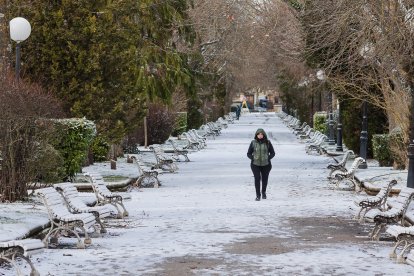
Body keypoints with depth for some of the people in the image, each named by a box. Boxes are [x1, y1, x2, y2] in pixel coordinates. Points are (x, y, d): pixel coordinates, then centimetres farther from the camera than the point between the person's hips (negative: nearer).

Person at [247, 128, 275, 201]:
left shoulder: (267, 142, -2)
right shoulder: (253, 143, -1)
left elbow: (272, 153, 7)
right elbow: (249, 153, 6)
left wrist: (268, 158, -9)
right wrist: (253, 159, -10)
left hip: (265, 164, 1)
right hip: (255, 164, -1)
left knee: (265, 179, 11)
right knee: (257, 178, -14)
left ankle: (263, 193, 35)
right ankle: (258, 195, -7)